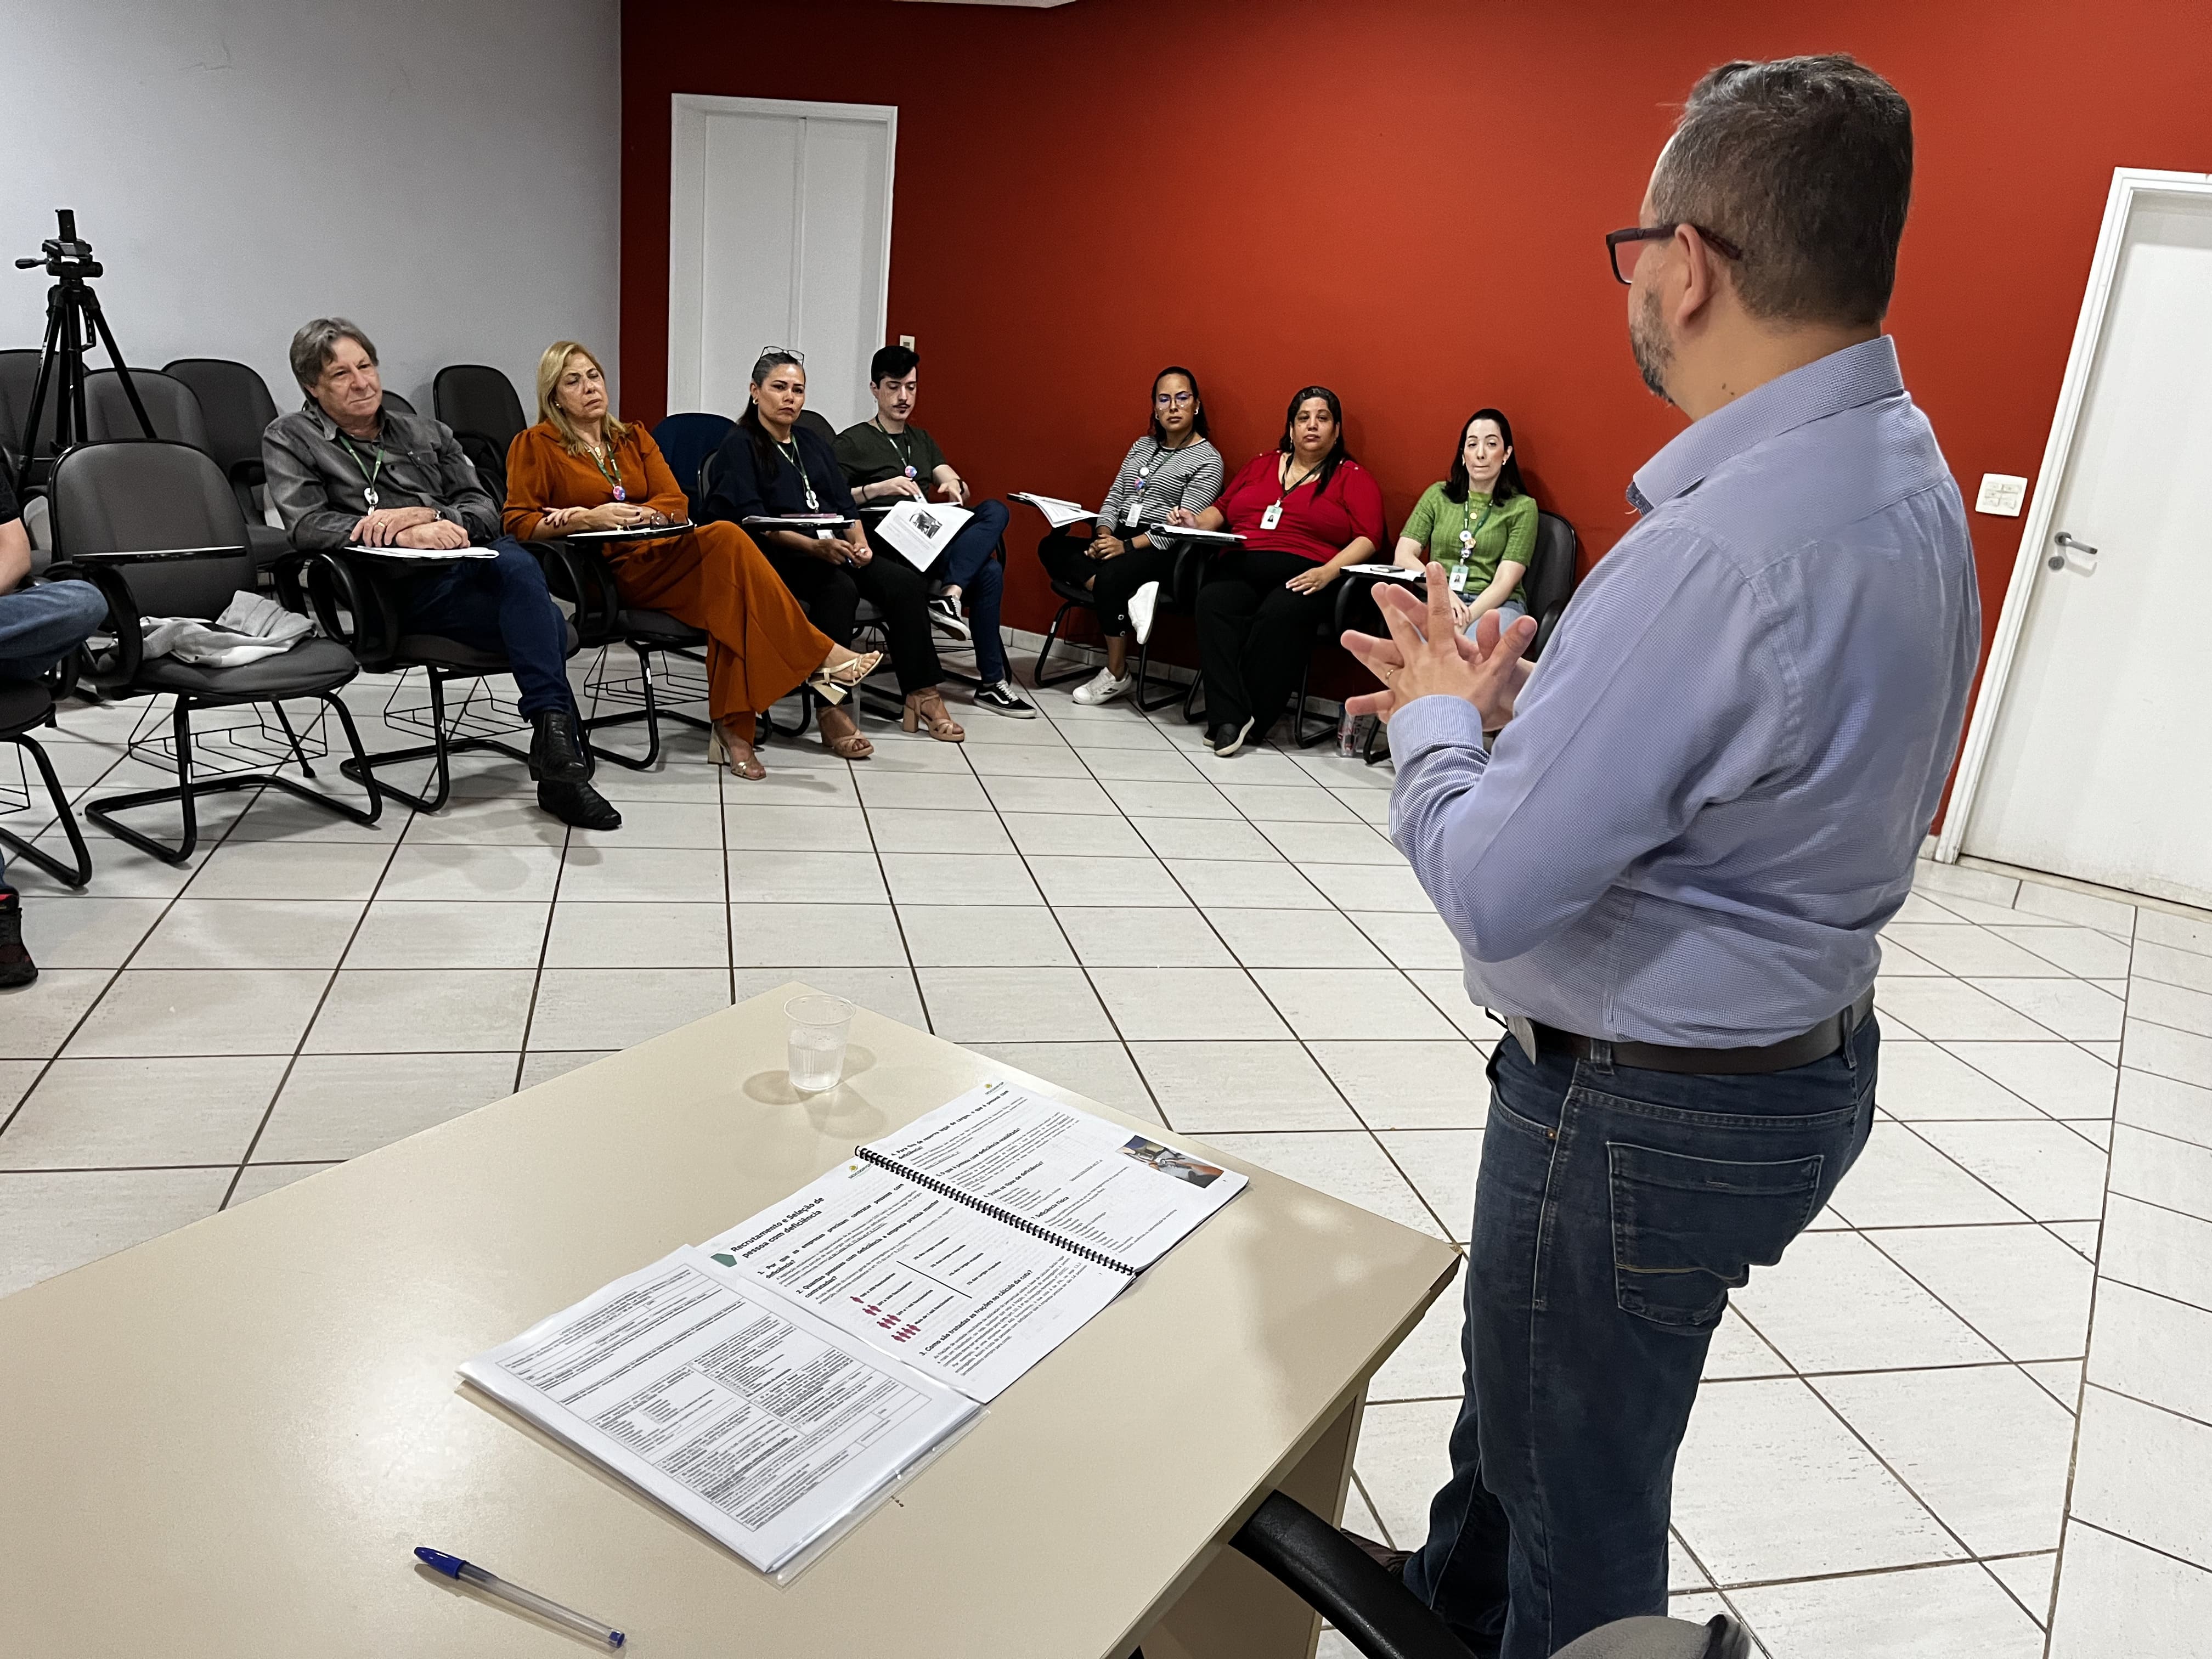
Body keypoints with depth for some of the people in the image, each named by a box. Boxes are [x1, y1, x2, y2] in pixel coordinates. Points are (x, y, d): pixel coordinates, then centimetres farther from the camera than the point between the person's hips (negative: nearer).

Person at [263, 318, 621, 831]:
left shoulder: (426, 433, 25)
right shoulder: (289, 439, 14)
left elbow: (485, 511, 13)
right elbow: (306, 524, -5)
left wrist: (423, 515, -9)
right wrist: (403, 534, -18)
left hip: (473, 562, 4)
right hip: (401, 591, -3)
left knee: (517, 563, -36)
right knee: (549, 627, -30)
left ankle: (552, 729, -37)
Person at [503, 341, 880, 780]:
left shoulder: (634, 438, 21)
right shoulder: (535, 445, 7)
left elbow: (677, 504, 8)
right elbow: (519, 523, -2)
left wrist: (629, 515, -13)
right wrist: (589, 520, -17)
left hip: (658, 555, 5)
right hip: (609, 573, -5)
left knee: (725, 592, -31)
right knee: (724, 540, -29)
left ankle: (731, 728, -33)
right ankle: (818, 656, -28)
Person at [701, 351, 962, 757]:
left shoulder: (813, 444, 23)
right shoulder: (740, 446, 1)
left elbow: (845, 504, 16)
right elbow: (753, 520, -12)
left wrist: (859, 542, -7)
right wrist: (814, 546, -25)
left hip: (832, 549, 6)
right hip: (775, 557, -6)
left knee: (906, 582, -17)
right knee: (839, 588, -36)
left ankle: (922, 695, -14)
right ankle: (830, 710, -35)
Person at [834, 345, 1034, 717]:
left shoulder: (922, 440, 28)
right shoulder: (852, 442, 7)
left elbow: (953, 482, 14)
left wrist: (955, 486, -11)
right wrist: (878, 488, -18)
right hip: (887, 544, -6)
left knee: (995, 510, -24)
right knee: (987, 571, -27)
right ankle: (993, 682, -27)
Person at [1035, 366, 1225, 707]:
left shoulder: (1207, 459, -3)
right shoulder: (1141, 446, 19)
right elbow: (1114, 498, 16)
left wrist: (1128, 546, -21)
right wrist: (1104, 534, -6)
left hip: (1163, 553, -7)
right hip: (1119, 540, 7)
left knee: (1112, 575, -36)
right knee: (1051, 547, -16)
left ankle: (1116, 675, -19)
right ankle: (1129, 595, -30)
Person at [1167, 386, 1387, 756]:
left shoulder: (1354, 477, 13)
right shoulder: (1260, 465, 27)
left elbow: (1369, 537, 2)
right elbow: (1223, 509, 32)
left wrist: (1329, 572, -15)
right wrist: (1198, 521, 9)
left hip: (1303, 575, -3)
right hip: (1241, 565, 4)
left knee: (1279, 615, -37)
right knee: (1214, 602, -32)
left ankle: (1239, 720, -31)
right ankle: (1229, 717, -37)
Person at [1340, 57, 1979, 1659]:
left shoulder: (1718, 550, -31)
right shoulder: (1907, 473, 2)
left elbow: (1492, 891, -28)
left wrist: (1439, 717, -9)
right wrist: (1520, 692, 1)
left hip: (1647, 1108, -10)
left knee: (1576, 1501, 14)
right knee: (1526, 1390, 30)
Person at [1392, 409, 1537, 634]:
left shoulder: (1522, 507, 7)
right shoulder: (1438, 495, 16)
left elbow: (1504, 582, -3)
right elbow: (1403, 556, 6)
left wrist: (1466, 619, -21)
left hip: (1495, 606, -1)